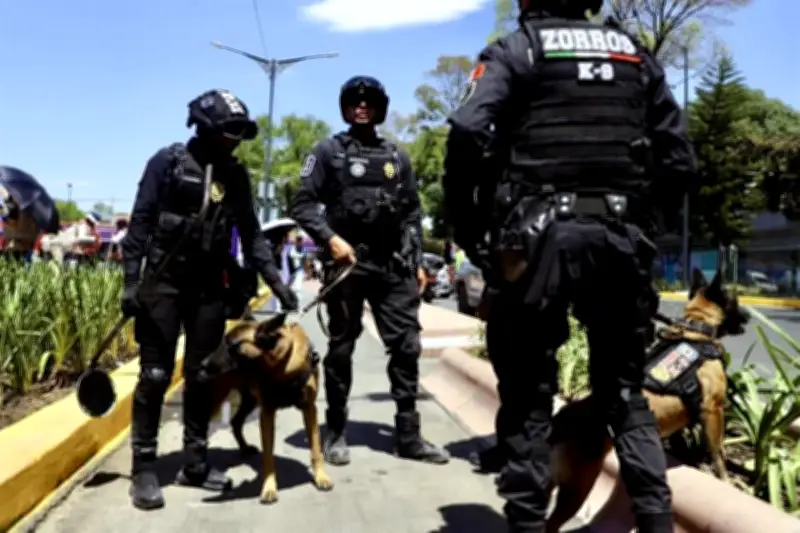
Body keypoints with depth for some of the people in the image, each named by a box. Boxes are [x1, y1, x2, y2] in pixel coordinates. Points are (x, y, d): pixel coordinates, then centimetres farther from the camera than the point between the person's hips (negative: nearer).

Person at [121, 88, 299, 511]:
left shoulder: (235, 174, 9)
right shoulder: (168, 162, -3)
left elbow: (250, 232, 10)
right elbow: (140, 222, -5)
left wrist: (275, 280, 1)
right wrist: (131, 280, -12)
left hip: (210, 286, 4)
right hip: (163, 282, -4)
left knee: (202, 376, 8)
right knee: (156, 375, -1)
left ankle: (195, 463, 20)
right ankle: (144, 468, 10)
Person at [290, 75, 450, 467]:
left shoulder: (397, 158, 17)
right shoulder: (329, 151, 6)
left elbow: (412, 214, 17)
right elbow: (302, 203, -2)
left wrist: (417, 262, 10)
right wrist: (330, 238, -16)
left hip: (393, 267, 4)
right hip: (347, 263, -3)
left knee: (406, 346, 0)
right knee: (341, 348, 5)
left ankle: (408, 435, 9)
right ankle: (336, 432, 18)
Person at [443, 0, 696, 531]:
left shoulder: (516, 50, 5)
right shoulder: (636, 54, 18)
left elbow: (468, 136, -13)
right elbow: (679, 159, 13)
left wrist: (468, 230, -4)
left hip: (538, 237, -4)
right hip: (621, 239, 4)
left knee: (528, 396, 6)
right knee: (625, 392, 16)